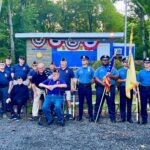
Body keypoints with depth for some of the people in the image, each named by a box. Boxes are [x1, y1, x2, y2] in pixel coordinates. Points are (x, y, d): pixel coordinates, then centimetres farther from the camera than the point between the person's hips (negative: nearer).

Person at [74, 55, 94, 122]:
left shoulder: (90, 69, 4)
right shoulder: (79, 69, 10)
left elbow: (93, 78, 6)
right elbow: (75, 79, 9)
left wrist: (91, 83, -8)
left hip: (88, 87, -2)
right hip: (81, 87, 2)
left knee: (89, 102, -1)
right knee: (81, 102, 7)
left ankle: (91, 116, 6)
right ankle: (80, 116, 16)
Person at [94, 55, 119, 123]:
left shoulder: (112, 69, 14)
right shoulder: (99, 69, 11)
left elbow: (117, 77, 7)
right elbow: (96, 78, -1)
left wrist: (112, 76, -13)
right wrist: (102, 83, -18)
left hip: (111, 88, 1)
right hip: (100, 88, 0)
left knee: (111, 103, 4)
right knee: (98, 103, 2)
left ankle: (112, 118, 12)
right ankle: (96, 117, 9)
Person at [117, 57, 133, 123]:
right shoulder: (120, 70, 7)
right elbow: (117, 79, 2)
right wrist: (123, 80, -13)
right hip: (122, 88, 0)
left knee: (129, 103, 3)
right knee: (122, 103, 2)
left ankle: (129, 118, 11)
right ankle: (123, 117, 10)